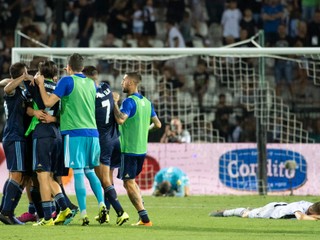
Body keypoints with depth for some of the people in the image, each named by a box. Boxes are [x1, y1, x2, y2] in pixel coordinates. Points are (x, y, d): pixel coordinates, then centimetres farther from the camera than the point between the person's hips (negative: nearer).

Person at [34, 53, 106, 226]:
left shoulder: (67, 81, -4)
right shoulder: (91, 84, 14)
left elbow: (48, 102, -8)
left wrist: (41, 84, 7)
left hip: (74, 132, -5)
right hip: (92, 132, 5)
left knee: (78, 172, -6)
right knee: (90, 171, 16)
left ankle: (84, 214, -11)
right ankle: (102, 205, -1)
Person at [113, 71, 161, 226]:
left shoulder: (129, 101, -14)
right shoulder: (146, 102, 11)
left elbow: (120, 119, -30)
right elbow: (157, 124, 15)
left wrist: (115, 102, -19)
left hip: (129, 149, -8)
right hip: (142, 149, 8)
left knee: (128, 183, -3)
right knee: (131, 181, 20)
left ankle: (144, 218, -10)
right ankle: (142, 214, 11)